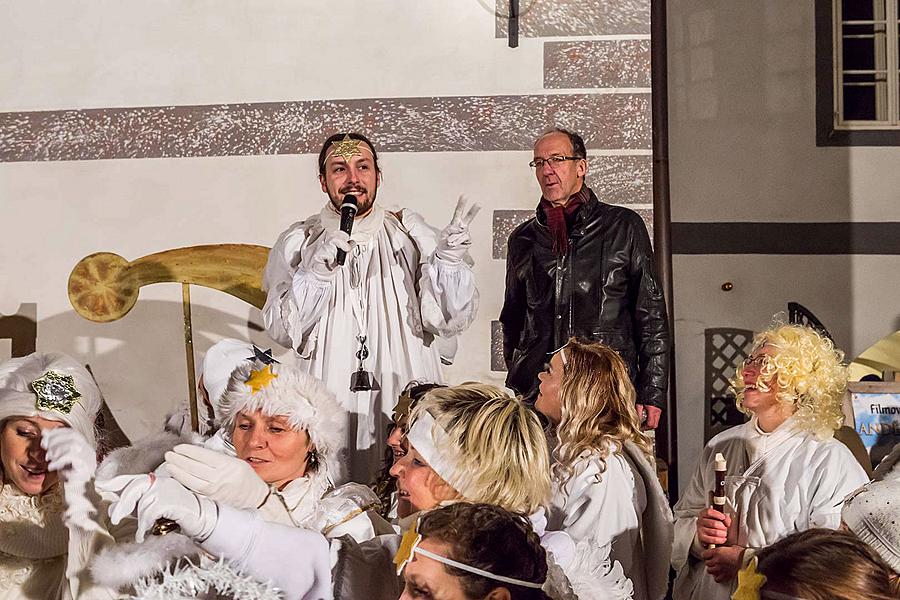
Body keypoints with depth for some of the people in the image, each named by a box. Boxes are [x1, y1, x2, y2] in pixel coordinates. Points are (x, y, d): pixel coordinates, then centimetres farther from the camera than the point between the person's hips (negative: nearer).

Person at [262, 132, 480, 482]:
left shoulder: (410, 234, 5)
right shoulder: (298, 243, 6)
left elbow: (450, 322, -1)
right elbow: (283, 332, -3)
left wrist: (451, 260, -16)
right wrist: (318, 269, -15)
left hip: (406, 404, 0)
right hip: (330, 410, 0)